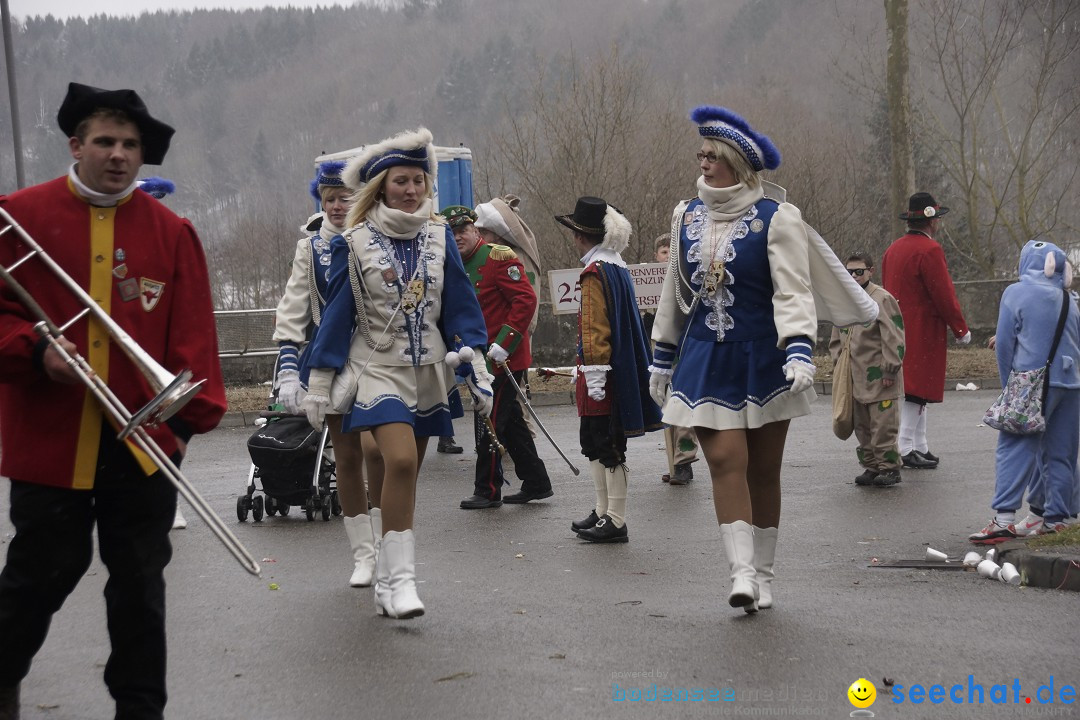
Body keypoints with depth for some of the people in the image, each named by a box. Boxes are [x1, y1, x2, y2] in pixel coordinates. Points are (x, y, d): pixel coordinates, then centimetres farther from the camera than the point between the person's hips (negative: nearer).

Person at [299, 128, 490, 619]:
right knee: (401, 461, -23)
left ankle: (386, 583, 19)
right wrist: (318, 385, 0)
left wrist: (478, 371, -1)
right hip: (378, 371, -3)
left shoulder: (439, 237, 4)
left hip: (428, 373, 4)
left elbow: (460, 307, 5)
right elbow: (337, 314, -1)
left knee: (405, 476, 8)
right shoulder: (354, 244, -4)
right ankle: (400, 579, -16)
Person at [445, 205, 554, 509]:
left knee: (489, 423, -3)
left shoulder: (498, 257, -12)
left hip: (503, 359, -9)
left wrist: (504, 343, -23)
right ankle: (536, 483, 22)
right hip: (481, 359, 9)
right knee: (510, 422, 14)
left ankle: (487, 490, 7)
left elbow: (526, 299, -19)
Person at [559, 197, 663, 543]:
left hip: (601, 374, -10)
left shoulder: (596, 272, -16)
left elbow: (595, 328, -20)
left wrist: (594, 375, -21)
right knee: (594, 443, 17)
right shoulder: (617, 266, 13)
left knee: (609, 447, -5)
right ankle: (603, 512, 24)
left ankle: (616, 523, 0)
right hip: (620, 369, 10)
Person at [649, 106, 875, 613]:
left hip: (762, 360, -3)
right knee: (726, 460, -11)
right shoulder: (688, 216, 8)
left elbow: (793, 290, -13)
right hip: (705, 360, 3)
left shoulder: (775, 218, -7)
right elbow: (675, 291, 17)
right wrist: (662, 357, 18)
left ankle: (762, 575, 18)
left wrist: (799, 350, -27)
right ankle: (742, 574, -13)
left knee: (764, 470, 6)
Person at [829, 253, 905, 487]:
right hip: (855, 379, 7)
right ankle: (871, 466, 22)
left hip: (879, 379, -7)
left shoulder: (882, 299, -10)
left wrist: (890, 370, -13)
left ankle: (889, 467, 5)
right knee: (862, 427, 13)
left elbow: (894, 338, -12)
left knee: (883, 426, -4)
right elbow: (836, 338, 22)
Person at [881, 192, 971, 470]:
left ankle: (920, 447, 19)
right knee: (916, 391, -6)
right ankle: (905, 449, -6)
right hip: (923, 331, -9)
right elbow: (944, 295, -15)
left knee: (917, 390, 15)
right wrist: (961, 330, -7)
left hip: (898, 329, 9)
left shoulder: (893, 249, 12)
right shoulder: (930, 250, -15)